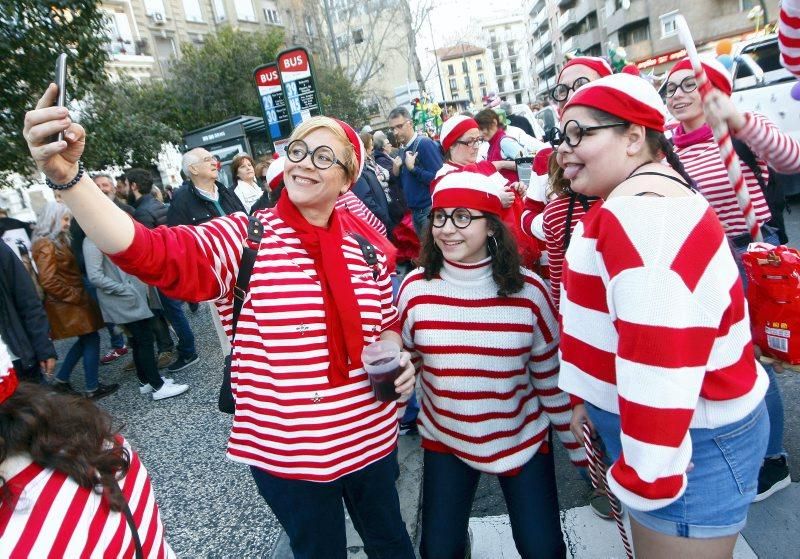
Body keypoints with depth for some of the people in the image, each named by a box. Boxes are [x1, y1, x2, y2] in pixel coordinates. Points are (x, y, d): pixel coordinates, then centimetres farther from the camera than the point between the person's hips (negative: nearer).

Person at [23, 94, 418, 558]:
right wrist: (66, 175, -39)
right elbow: (150, 252, -28)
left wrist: (397, 357, -8)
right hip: (286, 451, -3)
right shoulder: (245, 239, -13)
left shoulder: (364, 249, -2)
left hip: (371, 439, 4)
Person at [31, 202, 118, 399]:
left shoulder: (56, 241, 13)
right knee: (91, 340, -2)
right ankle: (92, 388, 7)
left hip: (71, 301, 9)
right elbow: (48, 281, -23)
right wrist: (75, 297, -17)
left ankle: (61, 379, 23)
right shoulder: (46, 245, -17)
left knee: (86, 340, 16)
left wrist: (78, 295, 6)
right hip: (68, 304, -9)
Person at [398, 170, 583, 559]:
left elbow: (551, 377, -5)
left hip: (523, 439, 0)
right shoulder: (415, 288, -13)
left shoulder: (528, 290, -15)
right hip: (444, 440, 1)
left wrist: (578, 447, 1)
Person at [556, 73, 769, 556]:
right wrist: (590, 396, 20)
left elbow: (660, 360, -31)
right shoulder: (641, 202, 10)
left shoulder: (640, 215, -26)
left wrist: (645, 472, -21)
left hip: (691, 442, -10)